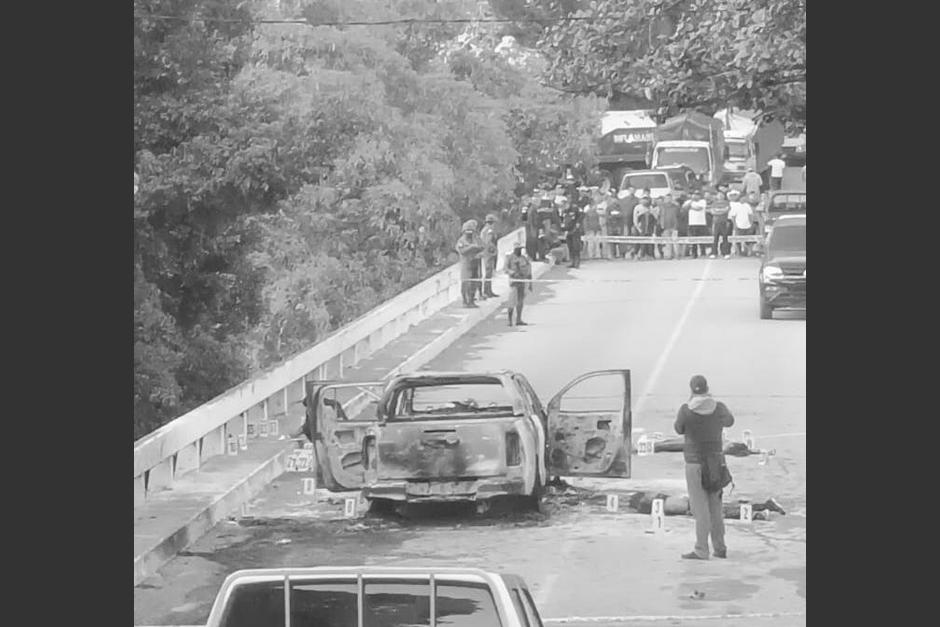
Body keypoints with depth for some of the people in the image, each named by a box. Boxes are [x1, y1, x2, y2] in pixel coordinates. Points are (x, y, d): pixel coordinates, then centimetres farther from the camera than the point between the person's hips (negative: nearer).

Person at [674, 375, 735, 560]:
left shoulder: (685, 410, -14)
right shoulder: (719, 407, -4)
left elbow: (679, 430, 7)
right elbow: (729, 421, 19)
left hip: (695, 463, -4)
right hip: (715, 462, 4)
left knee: (699, 507, -2)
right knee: (715, 507, 15)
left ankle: (701, 551, -3)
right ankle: (720, 548, 18)